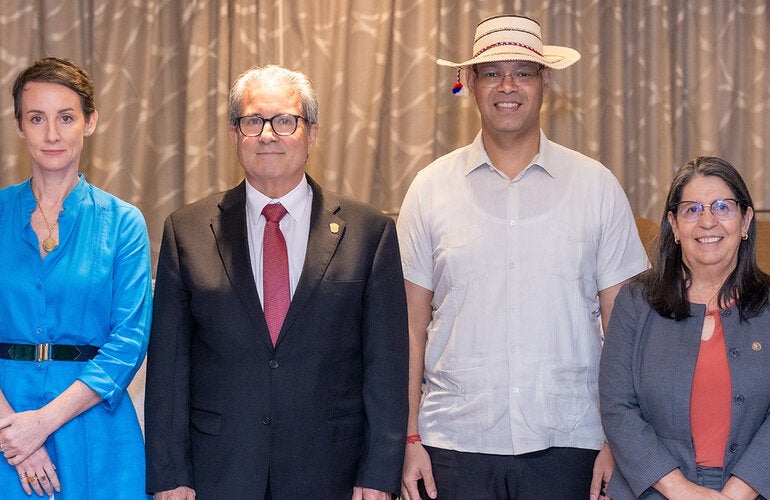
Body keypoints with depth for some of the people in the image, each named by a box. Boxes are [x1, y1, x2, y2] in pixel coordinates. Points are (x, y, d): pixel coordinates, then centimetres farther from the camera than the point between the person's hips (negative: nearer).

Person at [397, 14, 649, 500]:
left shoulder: (597, 186, 4)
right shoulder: (430, 188, 4)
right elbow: (412, 327, 5)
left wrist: (617, 441, -3)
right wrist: (409, 438, -1)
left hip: (567, 442, 0)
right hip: (455, 442, 0)